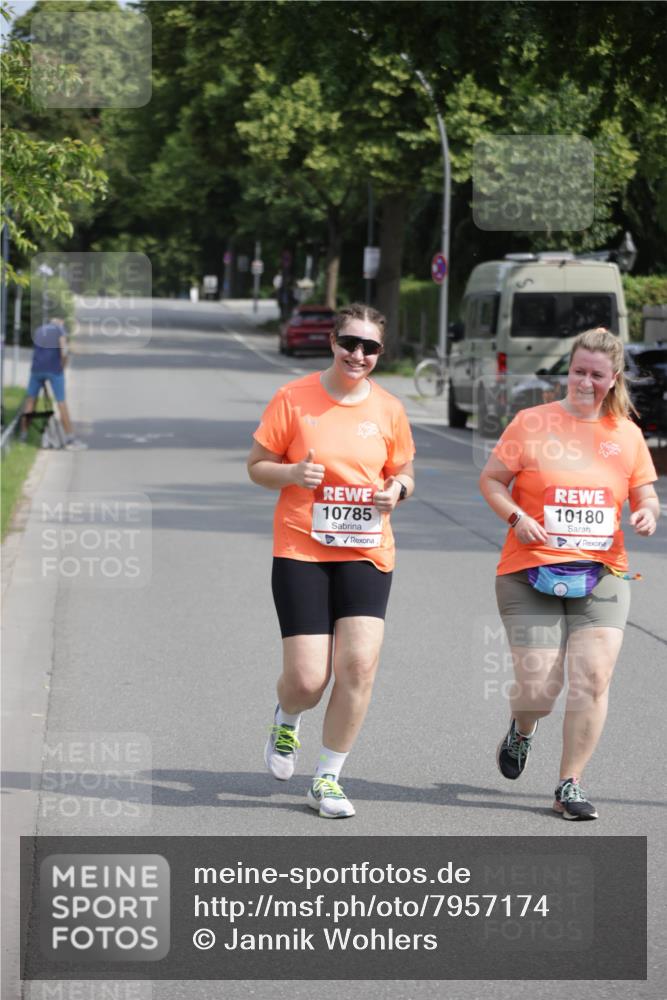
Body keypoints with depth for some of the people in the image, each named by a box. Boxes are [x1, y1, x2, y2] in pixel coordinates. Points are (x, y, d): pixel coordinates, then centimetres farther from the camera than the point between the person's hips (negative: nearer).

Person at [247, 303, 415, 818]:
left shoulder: (389, 409, 5)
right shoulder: (293, 398, -3)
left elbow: (404, 474, 17)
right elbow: (257, 466, 4)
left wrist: (397, 489, -6)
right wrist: (292, 473, -17)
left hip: (367, 553, 2)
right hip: (300, 550, -2)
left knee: (359, 663, -13)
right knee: (307, 679, -8)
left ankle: (328, 778, 5)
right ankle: (287, 719, 32)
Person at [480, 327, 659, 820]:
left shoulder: (627, 434, 9)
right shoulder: (532, 423, 0)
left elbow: (645, 496, 16)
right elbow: (491, 479, 4)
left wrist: (648, 513, -8)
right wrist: (516, 516, -14)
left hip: (600, 574, 2)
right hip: (532, 574, -2)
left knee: (593, 678, -11)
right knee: (539, 688, -7)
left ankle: (570, 784, 1)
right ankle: (523, 729, 31)